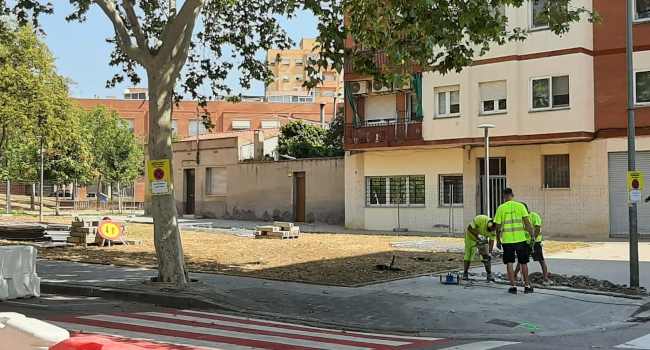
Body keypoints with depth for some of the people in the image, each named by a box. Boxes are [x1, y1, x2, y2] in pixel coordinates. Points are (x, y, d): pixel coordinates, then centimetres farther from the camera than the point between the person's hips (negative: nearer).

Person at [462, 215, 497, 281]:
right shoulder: (480, 219, -35)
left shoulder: (494, 229, -19)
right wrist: (478, 235, -37)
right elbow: (469, 228, -29)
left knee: (486, 257, -5)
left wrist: (490, 252, -18)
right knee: (468, 255, -4)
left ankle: (489, 274, 2)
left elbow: (492, 240, -12)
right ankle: (465, 274, 9)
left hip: (482, 239, 4)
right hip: (471, 237, -4)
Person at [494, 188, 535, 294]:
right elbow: (527, 223, -6)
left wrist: (498, 240, 12)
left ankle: (513, 287, 6)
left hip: (507, 240, 0)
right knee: (523, 263, 11)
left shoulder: (501, 208, -1)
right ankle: (527, 286, 15)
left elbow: (498, 227, 1)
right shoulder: (520, 206, -1)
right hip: (520, 239, 1)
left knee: (509, 263, 7)